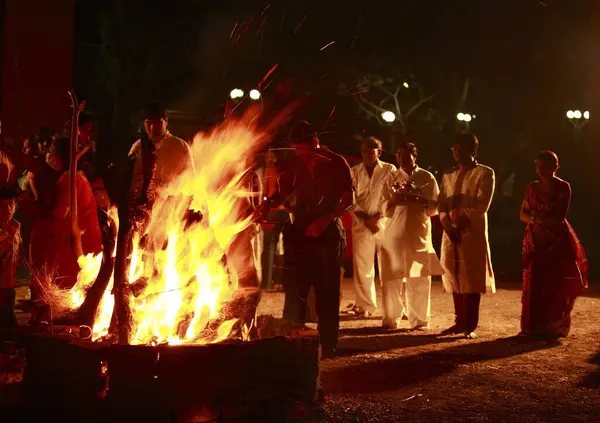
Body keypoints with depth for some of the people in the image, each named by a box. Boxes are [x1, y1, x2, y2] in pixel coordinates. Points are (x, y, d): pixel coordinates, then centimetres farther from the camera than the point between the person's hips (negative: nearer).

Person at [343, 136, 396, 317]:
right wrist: (365, 218, -8)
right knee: (362, 267, 4)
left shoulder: (390, 170, 1)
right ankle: (365, 305, 13)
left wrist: (377, 217, -11)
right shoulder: (354, 172, 7)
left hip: (385, 223, -2)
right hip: (361, 224, 2)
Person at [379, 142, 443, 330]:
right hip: (395, 234, 1)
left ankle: (419, 320, 8)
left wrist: (419, 200, -14)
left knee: (419, 280, -1)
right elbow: (385, 210, 6)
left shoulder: (427, 178, 4)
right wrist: (394, 198, -13)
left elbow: (435, 207, 3)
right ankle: (391, 319, 12)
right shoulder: (391, 178, 9)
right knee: (392, 278, 1)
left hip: (419, 234, -1)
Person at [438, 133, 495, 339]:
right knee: (455, 277, 6)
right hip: (450, 232, 5)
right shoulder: (448, 175, 18)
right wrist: (448, 225, -8)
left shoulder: (485, 173, 1)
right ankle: (460, 321, 14)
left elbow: (482, 205, -8)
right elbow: (441, 204, 9)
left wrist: (461, 222, -13)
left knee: (471, 278, -5)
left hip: (473, 233, -5)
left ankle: (471, 325, -2)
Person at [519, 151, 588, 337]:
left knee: (557, 283, -6)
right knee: (535, 282, -1)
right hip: (535, 240, 4)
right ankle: (534, 326, 3)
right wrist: (533, 219, -11)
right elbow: (523, 214, 9)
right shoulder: (532, 188, 10)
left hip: (558, 240, -3)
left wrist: (538, 217, -12)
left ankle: (555, 326, 0)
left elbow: (560, 217, -11)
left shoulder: (563, 187, -4)